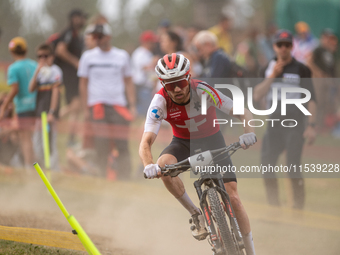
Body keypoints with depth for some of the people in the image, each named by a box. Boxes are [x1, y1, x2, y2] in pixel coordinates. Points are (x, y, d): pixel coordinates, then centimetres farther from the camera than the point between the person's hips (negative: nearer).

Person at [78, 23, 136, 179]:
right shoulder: (88, 57, 8)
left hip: (118, 105, 0)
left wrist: (132, 106, 3)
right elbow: (83, 83, 10)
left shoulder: (122, 56, 9)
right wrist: (85, 108, 3)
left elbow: (128, 82, 12)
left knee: (122, 144, -5)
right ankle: (102, 178, 0)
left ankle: (124, 179, -2)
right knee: (101, 146, -5)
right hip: (97, 106, 0)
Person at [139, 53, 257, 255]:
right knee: (163, 165, -33)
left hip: (212, 140, -1)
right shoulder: (160, 103, -25)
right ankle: (196, 215, -14)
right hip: (183, 142, 1)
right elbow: (146, 142, -30)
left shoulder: (203, 91, -28)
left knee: (233, 197, -12)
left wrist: (249, 132, -44)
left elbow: (242, 112, -23)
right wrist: (149, 165, -51)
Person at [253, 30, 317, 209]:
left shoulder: (301, 70, -3)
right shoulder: (268, 69, 10)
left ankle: (298, 207, -4)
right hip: (274, 124, 5)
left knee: (293, 167, -13)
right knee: (266, 164, 1)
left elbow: (311, 99, -4)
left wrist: (311, 125, -12)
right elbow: (257, 96, -1)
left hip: (294, 123, -5)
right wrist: (273, 75, -11)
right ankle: (274, 206, 12)